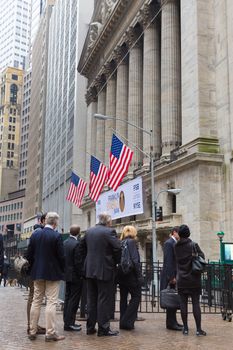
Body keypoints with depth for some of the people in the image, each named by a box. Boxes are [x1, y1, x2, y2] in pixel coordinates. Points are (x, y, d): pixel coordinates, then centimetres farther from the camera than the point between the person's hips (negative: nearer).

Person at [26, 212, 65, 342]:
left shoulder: (35, 234, 1)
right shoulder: (57, 236, -14)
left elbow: (29, 255, 3)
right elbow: (61, 256, -12)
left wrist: (34, 268, 16)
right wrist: (62, 271, 3)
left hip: (37, 273, 5)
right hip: (53, 273, -5)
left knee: (36, 302, 13)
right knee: (51, 302, 0)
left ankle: (32, 331, 18)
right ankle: (50, 333, 1)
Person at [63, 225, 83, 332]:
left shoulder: (65, 243, 5)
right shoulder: (77, 244, -19)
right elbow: (78, 262, -20)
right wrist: (81, 275, -11)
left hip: (67, 275, 8)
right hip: (75, 276, -8)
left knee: (68, 298, 15)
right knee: (74, 300, -1)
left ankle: (67, 321, 23)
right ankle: (69, 323, 2)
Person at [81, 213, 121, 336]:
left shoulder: (89, 231, 7)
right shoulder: (109, 232, -13)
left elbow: (83, 246, 17)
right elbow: (118, 248, -18)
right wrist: (115, 262, -1)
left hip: (90, 270, 6)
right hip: (104, 270, -6)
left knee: (91, 299, 14)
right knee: (104, 299, 1)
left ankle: (90, 327, 20)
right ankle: (103, 328, 4)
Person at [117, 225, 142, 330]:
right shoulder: (131, 242, -10)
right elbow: (135, 260, -16)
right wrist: (139, 275, -13)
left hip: (121, 274, 7)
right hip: (130, 274, -7)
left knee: (123, 298, 12)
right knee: (136, 296, 3)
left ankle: (123, 322, 16)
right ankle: (127, 321, -2)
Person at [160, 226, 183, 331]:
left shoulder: (175, 244, 16)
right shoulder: (169, 243, -12)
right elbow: (168, 261, -18)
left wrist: (175, 276, 12)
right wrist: (172, 277, -20)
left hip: (175, 276, 9)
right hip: (170, 276, -9)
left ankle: (173, 321, 20)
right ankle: (170, 323, 3)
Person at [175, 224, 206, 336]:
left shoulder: (176, 247, 0)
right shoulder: (193, 245, -10)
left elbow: (176, 261, 7)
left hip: (181, 280, 3)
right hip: (194, 280, -2)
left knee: (183, 303, 7)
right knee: (196, 303, 2)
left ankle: (185, 328, 12)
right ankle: (198, 329, 4)